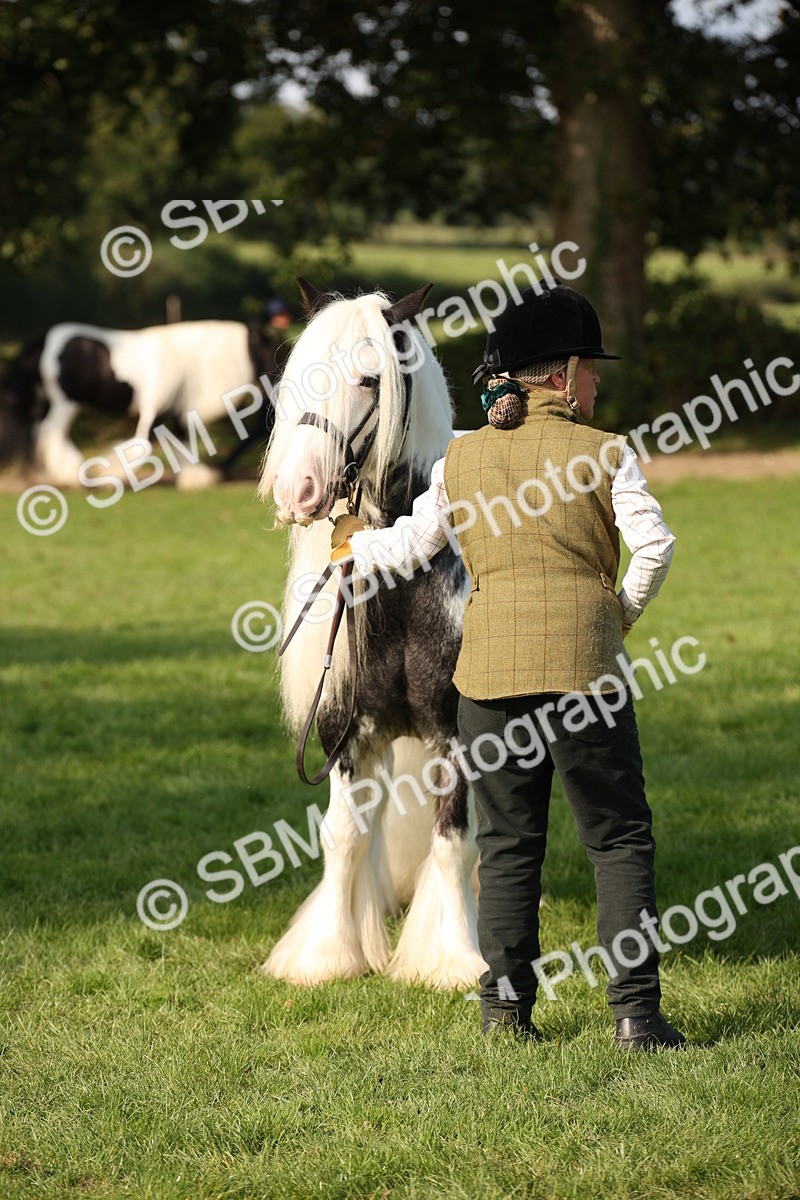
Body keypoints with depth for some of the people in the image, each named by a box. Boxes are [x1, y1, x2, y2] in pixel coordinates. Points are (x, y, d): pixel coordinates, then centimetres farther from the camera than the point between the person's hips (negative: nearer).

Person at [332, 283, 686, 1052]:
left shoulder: (461, 459, 7)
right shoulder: (605, 454, -2)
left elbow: (414, 543, 15)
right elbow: (654, 547, -11)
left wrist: (354, 547, 35)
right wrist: (622, 614, 6)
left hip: (490, 670, 3)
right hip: (584, 665, -3)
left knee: (507, 843, 13)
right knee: (619, 839, 4)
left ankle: (506, 1009, 11)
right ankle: (636, 1011, -3)